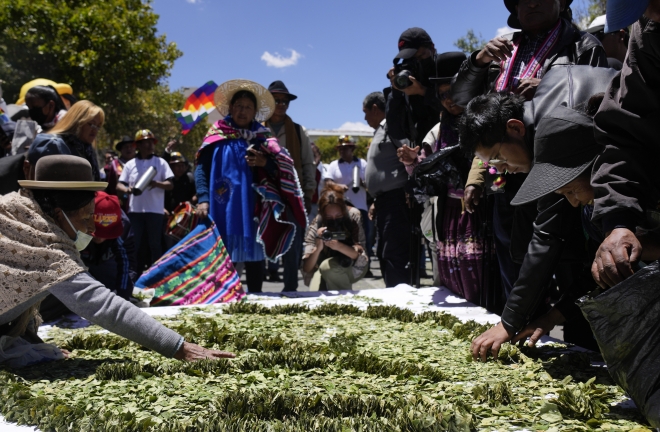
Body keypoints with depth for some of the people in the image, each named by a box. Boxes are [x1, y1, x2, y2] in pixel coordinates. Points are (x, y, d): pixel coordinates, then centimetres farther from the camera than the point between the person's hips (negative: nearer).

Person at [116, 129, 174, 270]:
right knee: (134, 245, 4)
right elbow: (119, 185, 6)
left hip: (155, 211, -1)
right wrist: (127, 189, -18)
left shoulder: (160, 162, 6)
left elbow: (170, 184, 1)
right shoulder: (130, 164, 9)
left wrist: (157, 184, -20)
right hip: (135, 210, 1)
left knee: (155, 245, 3)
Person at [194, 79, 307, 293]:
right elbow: (202, 167, 2)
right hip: (223, 205, -1)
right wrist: (203, 199, -11)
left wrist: (264, 162, -13)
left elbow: (280, 168, 8)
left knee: (254, 253, 2)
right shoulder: (217, 134, 8)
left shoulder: (262, 136, 12)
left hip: (252, 205, 1)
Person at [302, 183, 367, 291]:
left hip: (352, 267, 0)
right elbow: (307, 269, -21)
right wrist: (317, 249, -41)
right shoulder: (315, 226, -18)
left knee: (327, 266, -32)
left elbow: (359, 254, -22)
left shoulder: (353, 215, -20)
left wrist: (339, 246, -42)